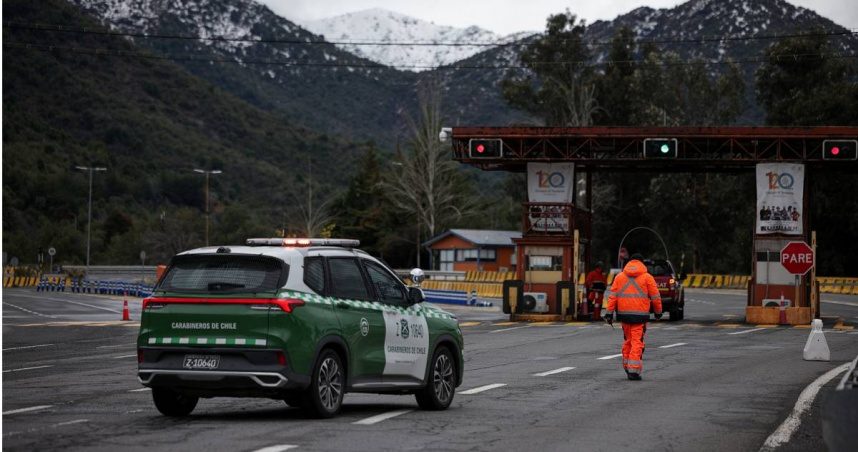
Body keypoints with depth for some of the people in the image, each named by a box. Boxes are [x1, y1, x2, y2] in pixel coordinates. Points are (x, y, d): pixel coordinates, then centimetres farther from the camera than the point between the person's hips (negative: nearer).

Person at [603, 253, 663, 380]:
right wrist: (658, 312, 14)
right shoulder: (647, 277, 1)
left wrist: (609, 313, 3)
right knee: (637, 342, -3)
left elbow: (612, 296, 4)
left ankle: (627, 366, 20)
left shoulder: (619, 277, 9)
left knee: (627, 340, 17)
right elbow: (655, 297, 2)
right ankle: (634, 370, -9)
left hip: (624, 313, 3)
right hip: (640, 314, -3)